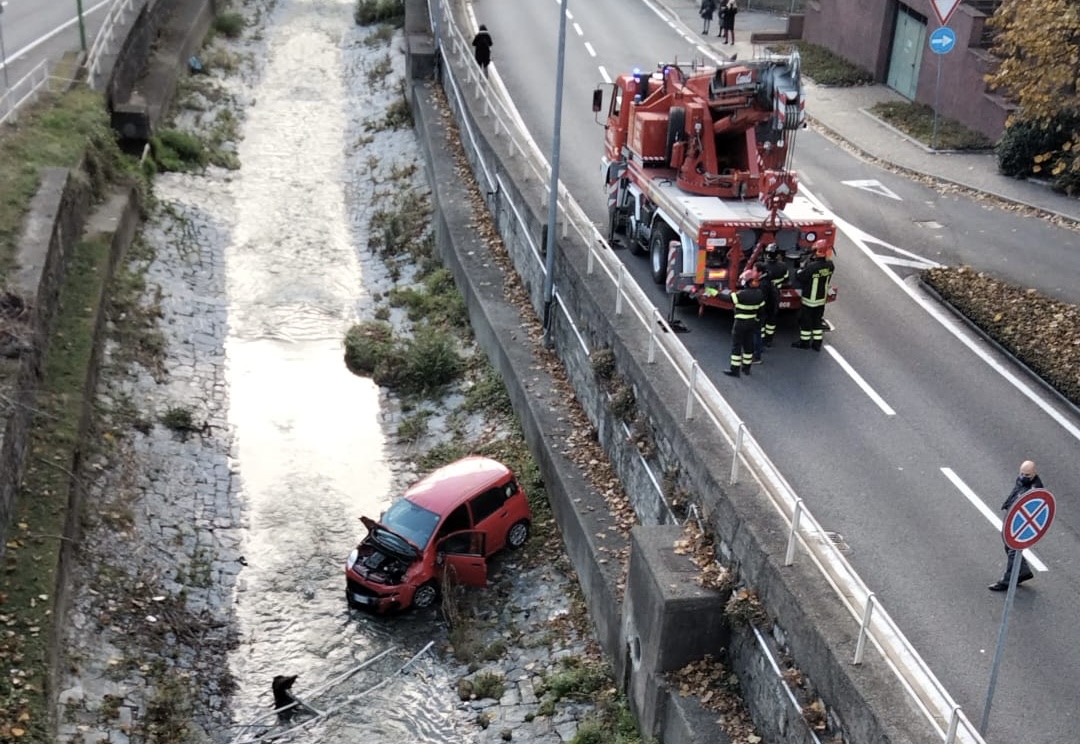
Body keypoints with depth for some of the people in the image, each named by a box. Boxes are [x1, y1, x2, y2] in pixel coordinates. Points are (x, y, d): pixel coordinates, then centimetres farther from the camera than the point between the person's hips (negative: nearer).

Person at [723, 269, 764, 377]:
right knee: (748, 344, 16)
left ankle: (735, 370, 2)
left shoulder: (742, 294, -23)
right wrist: (756, 319, 19)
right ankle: (746, 368, 25)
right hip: (752, 322, 6)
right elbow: (760, 309, 6)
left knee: (736, 345, 1)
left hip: (740, 323, -6)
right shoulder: (759, 294, -2)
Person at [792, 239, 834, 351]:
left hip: (809, 299, -6)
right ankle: (817, 344, 23)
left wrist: (802, 268, -2)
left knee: (805, 320, 12)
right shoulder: (829, 265, -11)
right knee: (818, 321, 17)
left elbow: (799, 277, -20)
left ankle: (804, 342, 24)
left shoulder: (811, 267, -30)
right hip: (822, 298, 6)